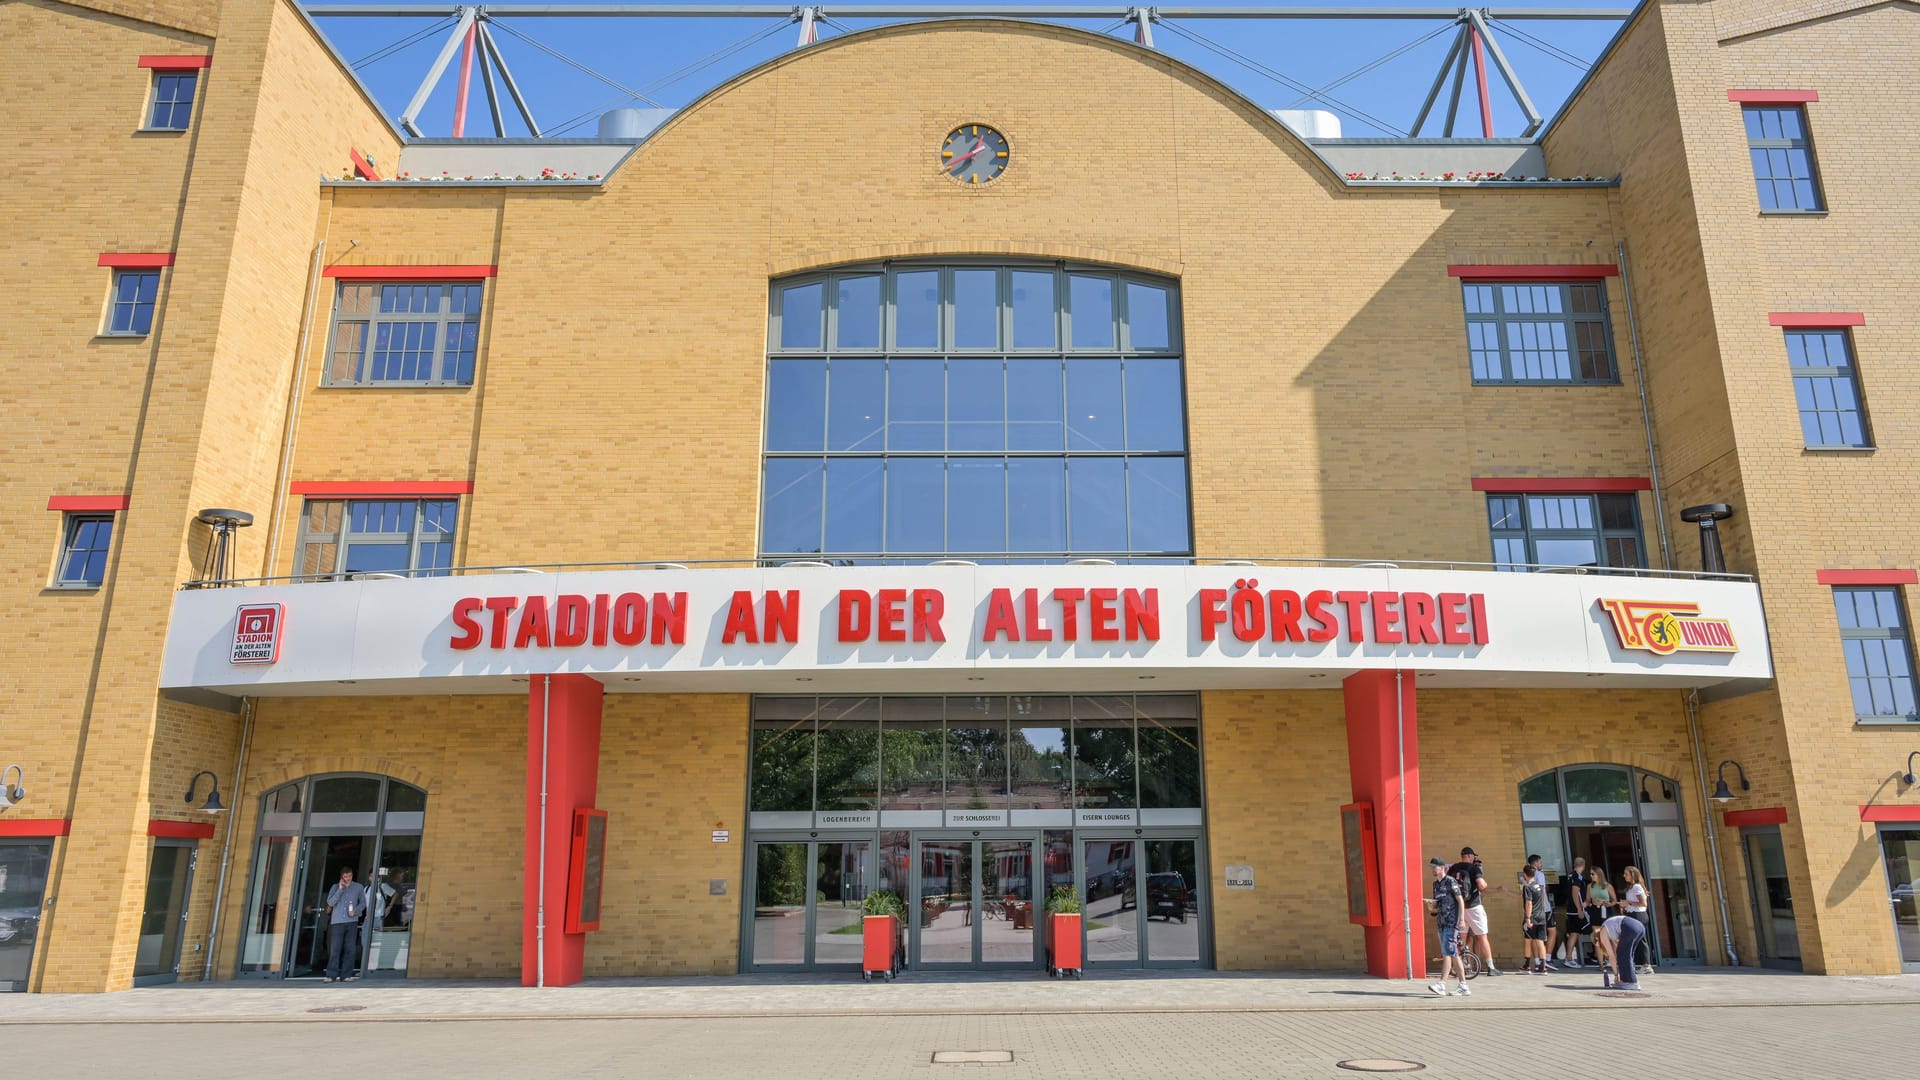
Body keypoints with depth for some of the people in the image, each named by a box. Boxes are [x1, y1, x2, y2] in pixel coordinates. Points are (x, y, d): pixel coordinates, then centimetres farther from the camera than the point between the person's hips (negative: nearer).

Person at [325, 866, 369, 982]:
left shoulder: (359, 887, 8)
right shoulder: (335, 887, 7)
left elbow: (363, 902, 12)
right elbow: (330, 902, -4)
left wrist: (356, 910, -7)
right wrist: (340, 889, -11)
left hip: (352, 921, 1)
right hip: (337, 921, -1)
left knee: (350, 949, -1)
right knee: (335, 949, -5)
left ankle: (346, 975, 3)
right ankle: (332, 975, -3)